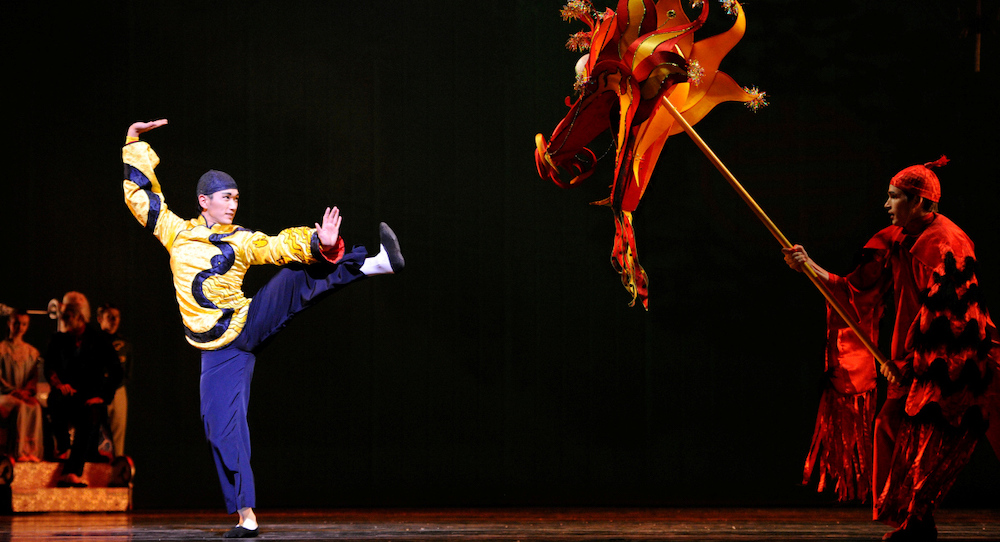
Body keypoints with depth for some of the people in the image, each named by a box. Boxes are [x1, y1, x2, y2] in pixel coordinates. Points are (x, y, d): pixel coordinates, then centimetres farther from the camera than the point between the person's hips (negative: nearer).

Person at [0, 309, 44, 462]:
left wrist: (27, 390, -9)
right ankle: (21, 451, -40)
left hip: (25, 394, 3)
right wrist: (14, 391, -14)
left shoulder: (32, 352, 18)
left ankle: (33, 451, -39)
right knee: (21, 407, -36)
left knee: (36, 407, -32)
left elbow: (34, 377, 12)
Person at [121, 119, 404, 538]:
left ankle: (375, 262, -31)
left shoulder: (242, 241, 5)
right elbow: (141, 194, 11)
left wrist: (319, 243, -30)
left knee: (296, 278, -21)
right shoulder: (177, 233, 6)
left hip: (249, 323, 0)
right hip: (221, 350, 0)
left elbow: (281, 246, -11)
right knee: (223, 430, -7)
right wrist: (135, 143, 9)